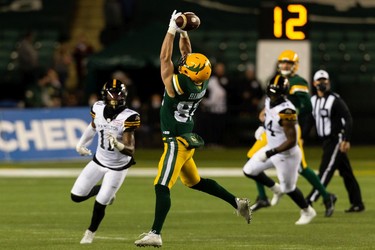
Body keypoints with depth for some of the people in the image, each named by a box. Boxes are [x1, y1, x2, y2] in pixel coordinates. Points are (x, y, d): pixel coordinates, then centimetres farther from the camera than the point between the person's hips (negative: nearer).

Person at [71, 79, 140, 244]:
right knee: (76, 197, 3)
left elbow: (130, 151, -30)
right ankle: (103, 190, 32)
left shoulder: (127, 117, -26)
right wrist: (81, 144, 11)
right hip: (99, 160, 5)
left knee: (100, 204, -5)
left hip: (118, 167, -5)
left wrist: (117, 144, -49)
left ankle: (91, 232, 25)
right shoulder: (98, 109, -12)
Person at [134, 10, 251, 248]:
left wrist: (172, 30, -11)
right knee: (195, 182, 25)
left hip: (177, 143, -9)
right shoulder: (200, 85, -3)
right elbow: (188, 55, 11)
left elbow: (165, 58, -16)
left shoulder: (178, 85, -23)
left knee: (162, 187, -11)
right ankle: (237, 202, 29)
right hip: (188, 140, 9)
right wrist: (183, 32, 8)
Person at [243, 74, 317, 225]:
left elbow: (291, 141, -30)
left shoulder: (286, 111, -32)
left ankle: (307, 212, 34)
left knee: (288, 188, 9)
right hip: (271, 148, 8)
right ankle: (276, 189, 32)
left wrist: (271, 153, -32)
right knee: (249, 171, 11)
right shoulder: (269, 101, -6)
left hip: (286, 154, -8)